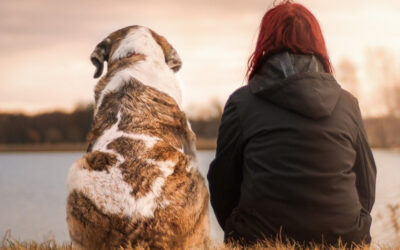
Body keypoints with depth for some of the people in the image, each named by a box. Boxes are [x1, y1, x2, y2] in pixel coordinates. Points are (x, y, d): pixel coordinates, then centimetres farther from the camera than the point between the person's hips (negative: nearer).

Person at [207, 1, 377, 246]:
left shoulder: (241, 102, 0)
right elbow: (366, 190, 13)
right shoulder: (348, 103, 7)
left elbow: (223, 187, 6)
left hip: (262, 241, -2)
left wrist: (239, 236, 23)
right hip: (343, 238, 3)